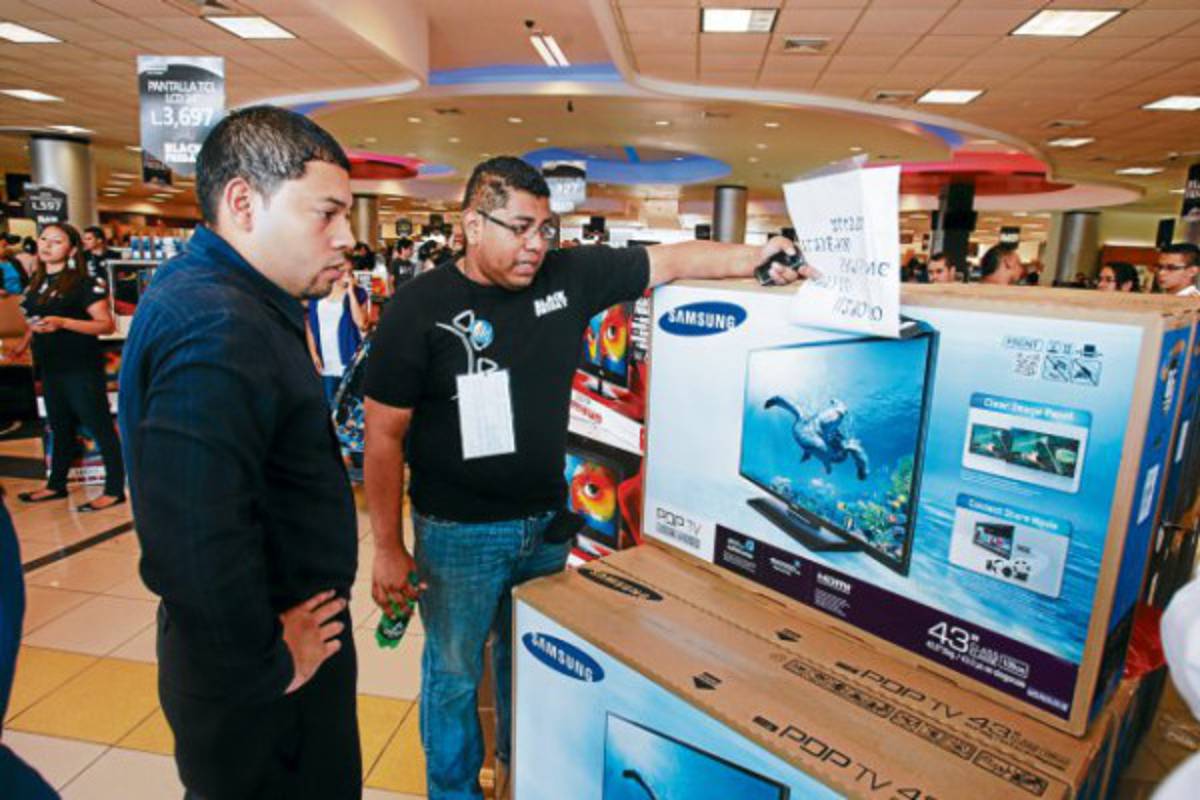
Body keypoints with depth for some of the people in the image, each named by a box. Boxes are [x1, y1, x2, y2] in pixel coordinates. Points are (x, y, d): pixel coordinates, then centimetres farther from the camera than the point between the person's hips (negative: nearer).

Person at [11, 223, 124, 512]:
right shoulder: (36, 281, 11)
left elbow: (107, 325, -18)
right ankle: (56, 485, 30)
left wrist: (62, 322, -27)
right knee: (60, 428, 18)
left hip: (81, 368, -8)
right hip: (50, 367, 8)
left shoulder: (83, 282, -13)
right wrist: (22, 345, 17)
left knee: (99, 427, -2)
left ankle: (115, 490, 4)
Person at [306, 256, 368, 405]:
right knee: (330, 403, 12)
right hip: (326, 362, 2)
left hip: (349, 361, -2)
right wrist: (313, 354, 1)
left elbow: (361, 323, -17)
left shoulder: (357, 293, -2)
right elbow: (310, 326, 8)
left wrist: (351, 292, -15)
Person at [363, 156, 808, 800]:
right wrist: (388, 547, -11)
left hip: (545, 523, 4)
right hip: (459, 534, -3)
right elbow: (384, 435, -12)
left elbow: (669, 261, -1)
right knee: (454, 673, 16)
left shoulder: (569, 276, -5)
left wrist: (754, 259, -15)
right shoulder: (419, 307, -15)